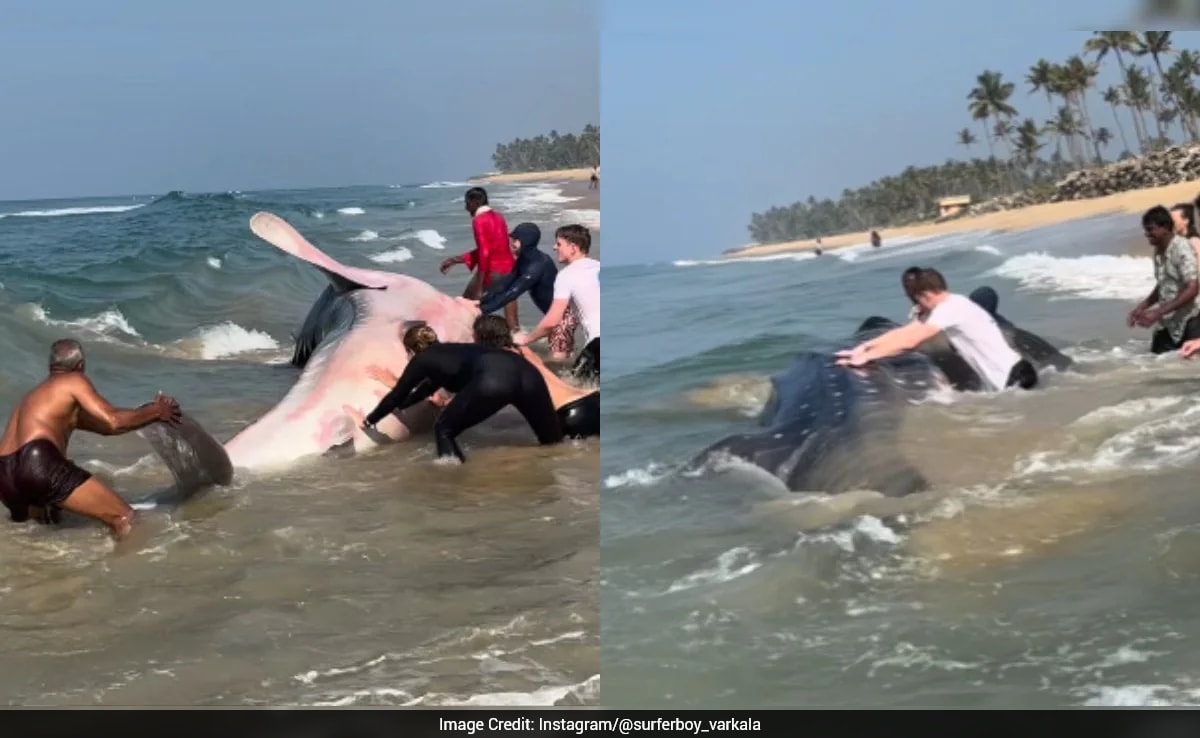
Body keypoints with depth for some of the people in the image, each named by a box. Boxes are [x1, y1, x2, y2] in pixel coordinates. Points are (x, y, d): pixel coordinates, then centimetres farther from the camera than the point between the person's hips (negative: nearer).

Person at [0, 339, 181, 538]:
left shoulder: (37, 393, 33)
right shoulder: (73, 380, 9)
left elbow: (104, 426, 33)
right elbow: (113, 421, -2)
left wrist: (147, 412, 31)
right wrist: (155, 412, 12)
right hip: (37, 465, -9)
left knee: (49, 519, 40)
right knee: (124, 518, -9)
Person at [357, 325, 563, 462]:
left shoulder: (422, 360, 24)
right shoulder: (448, 353, 43)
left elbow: (398, 395, 32)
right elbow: (426, 388, 59)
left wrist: (370, 421, 48)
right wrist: (397, 405, 73)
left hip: (492, 380, -7)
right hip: (526, 372, 7)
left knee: (444, 430, 13)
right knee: (553, 442, 14)